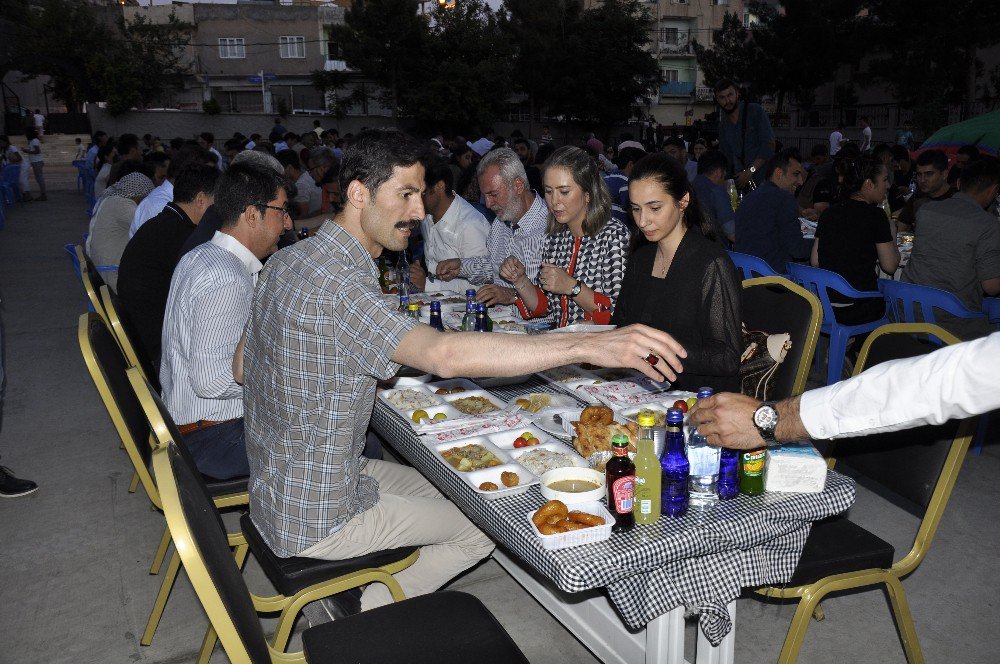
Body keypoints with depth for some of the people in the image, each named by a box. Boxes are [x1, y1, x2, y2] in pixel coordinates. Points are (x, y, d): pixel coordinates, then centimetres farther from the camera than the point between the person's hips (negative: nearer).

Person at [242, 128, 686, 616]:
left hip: (276, 486, 9)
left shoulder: (286, 260, 2)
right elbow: (444, 354, -44)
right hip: (316, 520, -9)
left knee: (436, 489, 23)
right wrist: (592, 346, -45)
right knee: (482, 529, 4)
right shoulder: (337, 284, -30)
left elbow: (244, 367, 11)